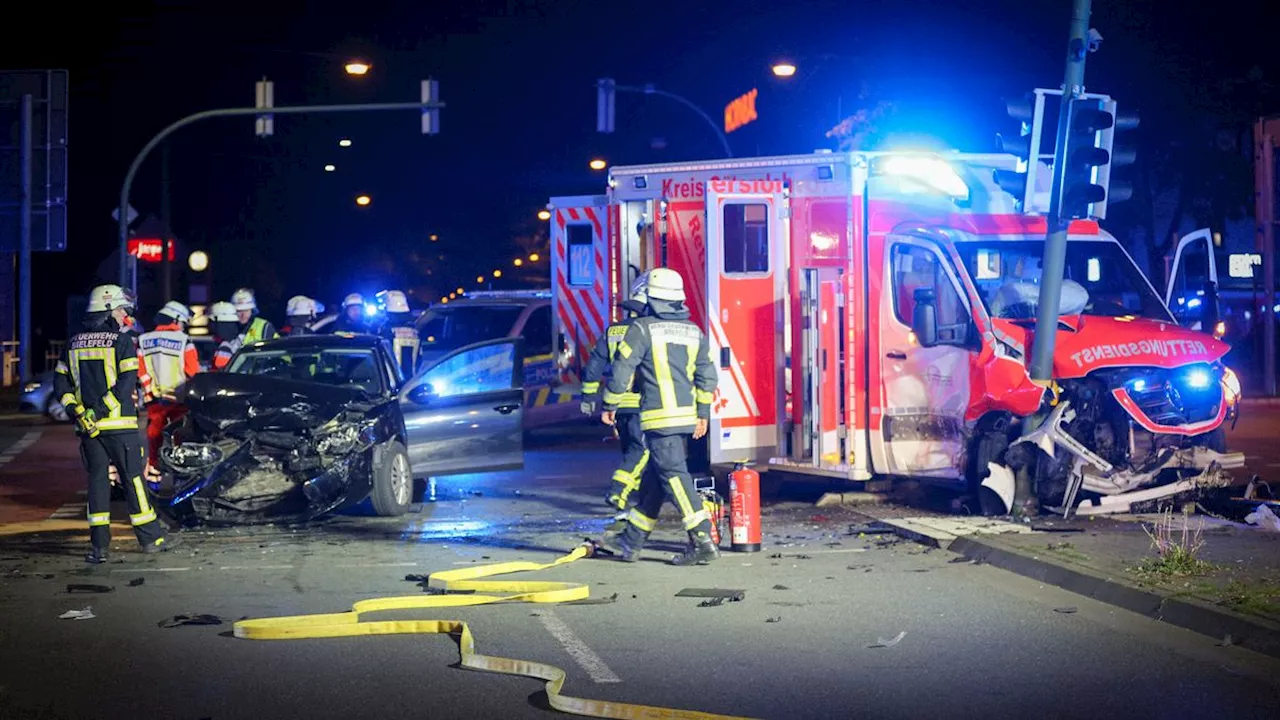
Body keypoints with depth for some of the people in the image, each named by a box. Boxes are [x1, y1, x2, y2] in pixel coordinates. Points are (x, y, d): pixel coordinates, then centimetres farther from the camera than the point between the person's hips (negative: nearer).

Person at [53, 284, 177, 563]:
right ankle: (150, 537, 11)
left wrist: (76, 411, 2)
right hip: (119, 424, -5)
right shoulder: (122, 340, -7)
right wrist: (100, 411, -16)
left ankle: (99, 545, 3)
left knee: (97, 480, 8)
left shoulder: (75, 343, 10)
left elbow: (60, 383, 8)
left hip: (87, 425, 5)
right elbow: (127, 382, -17)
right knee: (132, 477, 4)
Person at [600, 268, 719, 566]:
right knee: (654, 477, 14)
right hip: (687, 416, 7)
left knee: (674, 475, -8)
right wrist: (703, 413, 19)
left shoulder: (642, 329, -8)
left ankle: (703, 540, -17)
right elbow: (707, 376, 12)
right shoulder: (694, 332, 11)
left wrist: (610, 405, 4)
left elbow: (622, 370, -8)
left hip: (660, 416, -7)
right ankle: (631, 541, 23)